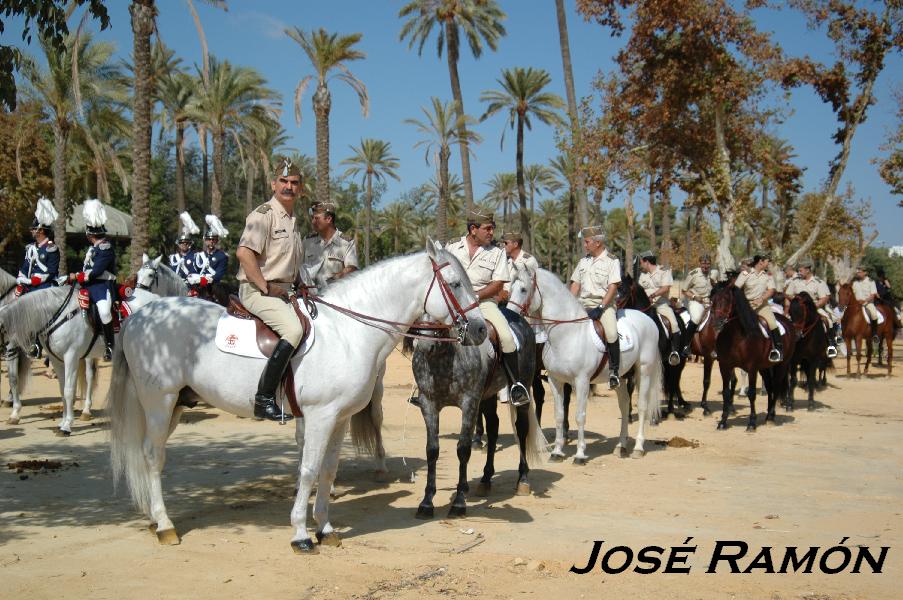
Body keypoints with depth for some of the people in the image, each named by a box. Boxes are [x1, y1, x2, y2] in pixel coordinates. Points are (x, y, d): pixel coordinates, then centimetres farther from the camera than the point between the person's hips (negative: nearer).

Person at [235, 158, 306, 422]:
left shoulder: (292, 219, 20)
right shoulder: (264, 214, -9)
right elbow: (244, 253, -21)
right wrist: (266, 287, -19)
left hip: (284, 290, 10)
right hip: (257, 290, -10)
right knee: (293, 329, -29)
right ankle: (264, 400, -29)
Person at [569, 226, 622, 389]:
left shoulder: (612, 261, 0)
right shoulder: (583, 262, 16)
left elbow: (612, 288, -9)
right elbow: (575, 285, 14)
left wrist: (600, 308, -19)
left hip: (604, 304, -5)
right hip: (583, 304, 5)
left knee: (611, 333, -29)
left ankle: (614, 370, -15)